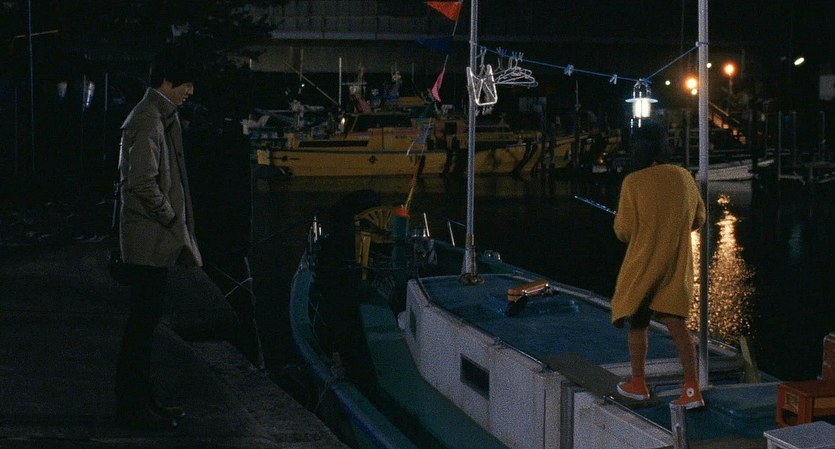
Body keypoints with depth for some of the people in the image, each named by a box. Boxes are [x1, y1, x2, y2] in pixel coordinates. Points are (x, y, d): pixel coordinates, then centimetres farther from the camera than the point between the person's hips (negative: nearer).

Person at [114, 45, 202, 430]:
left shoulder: (162, 116, 15)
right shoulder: (147, 120, -18)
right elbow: (142, 181, -24)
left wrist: (174, 220, 15)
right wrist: (170, 217, -14)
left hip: (157, 238, 10)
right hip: (150, 238, -10)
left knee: (146, 318, 14)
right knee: (143, 320, -4)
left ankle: (140, 397, 23)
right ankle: (132, 404, 4)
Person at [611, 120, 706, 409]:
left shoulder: (633, 182, -16)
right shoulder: (684, 177, 0)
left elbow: (623, 231, -13)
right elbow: (698, 219, 12)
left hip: (643, 264, -4)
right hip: (677, 265, 4)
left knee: (637, 322, 13)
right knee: (676, 323, 4)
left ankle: (638, 384, 23)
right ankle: (692, 389, -5)